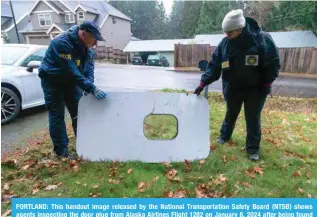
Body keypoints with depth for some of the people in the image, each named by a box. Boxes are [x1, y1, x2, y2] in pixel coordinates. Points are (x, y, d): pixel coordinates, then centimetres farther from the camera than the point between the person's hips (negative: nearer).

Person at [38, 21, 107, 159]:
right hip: (52, 81, -6)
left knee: (79, 113, 8)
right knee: (57, 116, -4)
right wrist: (91, 88, -42)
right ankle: (61, 152, 5)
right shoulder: (62, 43, -32)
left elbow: (89, 67, -5)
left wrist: (89, 86, -20)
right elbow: (72, 71, -38)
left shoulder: (87, 46, -8)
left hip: (71, 80, 7)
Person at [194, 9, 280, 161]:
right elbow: (214, 65, -7)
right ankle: (225, 135, 42)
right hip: (233, 88, 3)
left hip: (255, 88, -2)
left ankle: (253, 148, 20)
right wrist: (203, 83, -14)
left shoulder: (263, 39, -17)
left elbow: (273, 64, -10)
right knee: (231, 114, 19)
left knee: (253, 118, 4)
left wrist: (266, 84, -11)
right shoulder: (224, 43, -9)